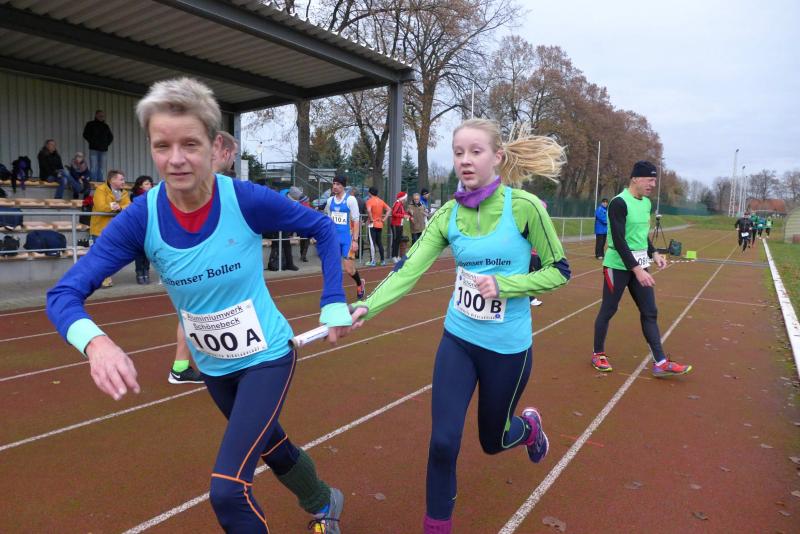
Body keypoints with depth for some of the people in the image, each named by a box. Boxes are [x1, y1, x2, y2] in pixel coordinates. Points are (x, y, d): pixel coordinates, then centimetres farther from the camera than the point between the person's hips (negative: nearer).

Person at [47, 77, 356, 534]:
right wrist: (96, 341, -38)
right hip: (214, 368, 4)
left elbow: (324, 229, -9)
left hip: (267, 357, -4)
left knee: (228, 489, -13)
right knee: (272, 447, 26)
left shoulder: (249, 200, -24)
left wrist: (334, 305, -13)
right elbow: (64, 293, -17)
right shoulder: (141, 218, -17)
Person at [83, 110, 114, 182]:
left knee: (101, 169, 5)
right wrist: (92, 142, -7)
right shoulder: (90, 124, 3)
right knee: (93, 168, -8)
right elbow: (85, 135, -1)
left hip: (103, 150, 4)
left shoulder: (105, 126, 15)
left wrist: (107, 144, 10)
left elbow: (111, 137, 23)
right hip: (94, 150, -4)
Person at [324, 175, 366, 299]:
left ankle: (360, 283, 30)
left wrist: (355, 240, -14)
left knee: (349, 269, -1)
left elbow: (356, 221, -8)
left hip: (347, 239, -4)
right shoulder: (330, 200, 7)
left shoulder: (350, 199, -7)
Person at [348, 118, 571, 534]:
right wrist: (366, 307, -29)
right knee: (443, 441, -1)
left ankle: (529, 426, 54)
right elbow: (409, 268, -14)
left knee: (492, 440, 17)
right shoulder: (449, 214, -5)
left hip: (508, 346, -2)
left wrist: (502, 285, -21)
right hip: (457, 339, 3)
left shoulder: (524, 206, -15)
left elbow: (558, 271, -7)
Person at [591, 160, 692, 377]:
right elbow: (619, 241, -23)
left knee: (650, 312, 7)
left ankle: (660, 363, 12)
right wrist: (636, 269, -26)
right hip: (618, 266, -8)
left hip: (640, 265, 8)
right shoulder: (619, 203, -17)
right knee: (608, 311, 4)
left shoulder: (646, 203, 10)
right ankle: (598, 354, 21)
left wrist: (653, 253, 7)